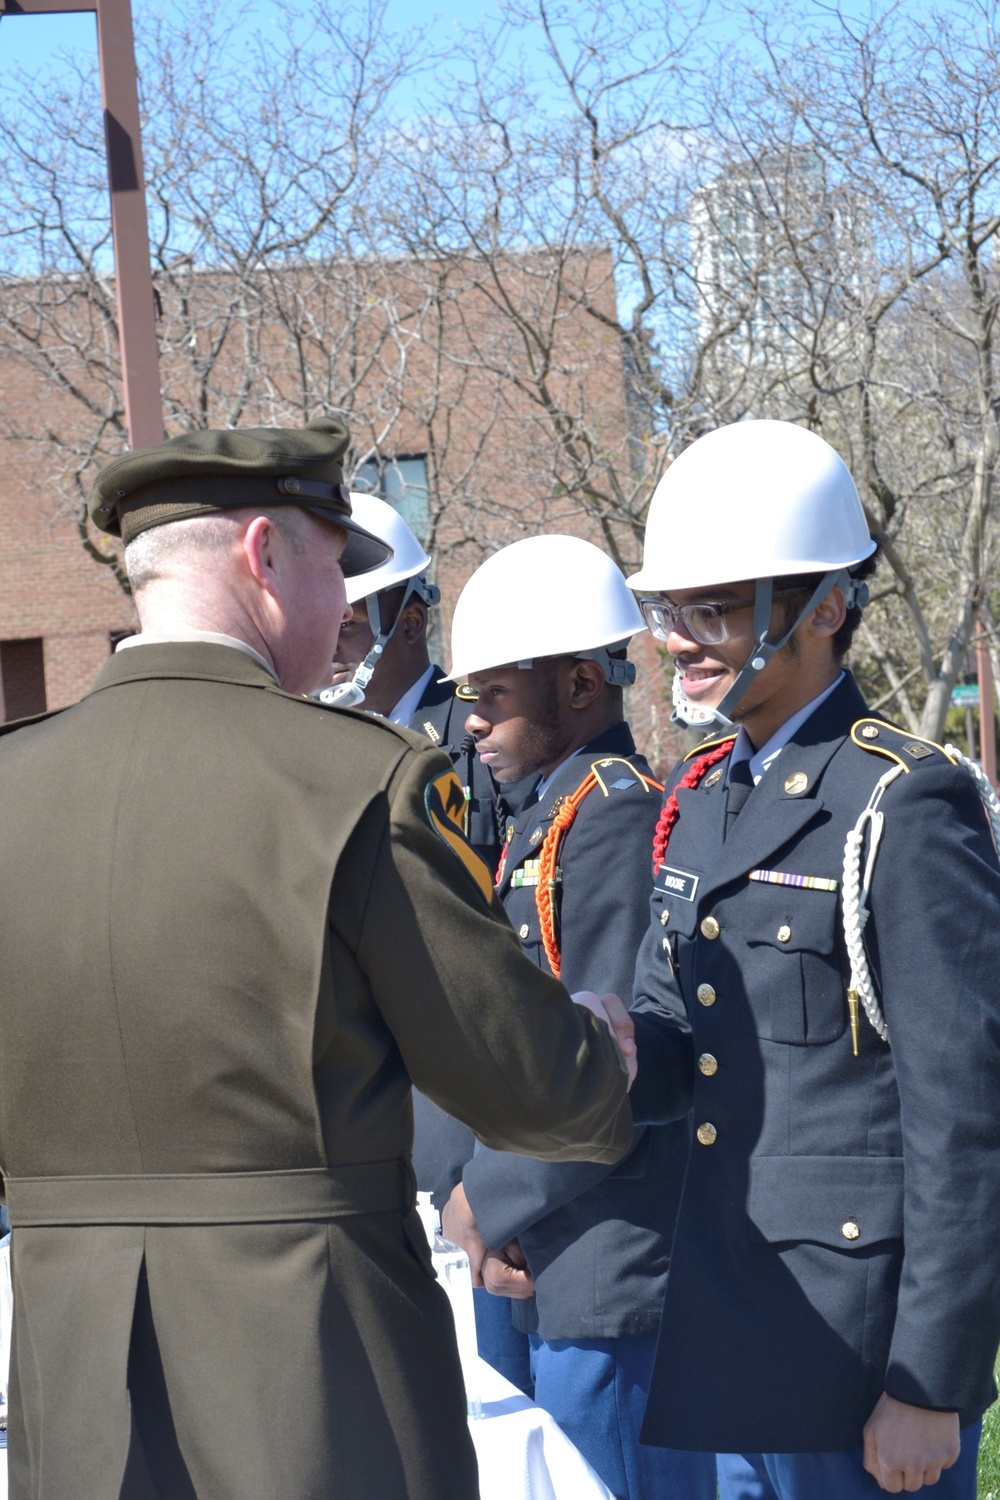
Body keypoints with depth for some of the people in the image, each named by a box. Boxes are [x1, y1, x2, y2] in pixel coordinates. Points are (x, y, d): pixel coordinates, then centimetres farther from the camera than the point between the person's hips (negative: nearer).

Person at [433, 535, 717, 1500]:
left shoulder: (615, 813, -15)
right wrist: (491, 1198, 6)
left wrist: (487, 1205, -10)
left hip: (615, 1277, -10)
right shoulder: (551, 817, 16)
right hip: (562, 1275, 10)